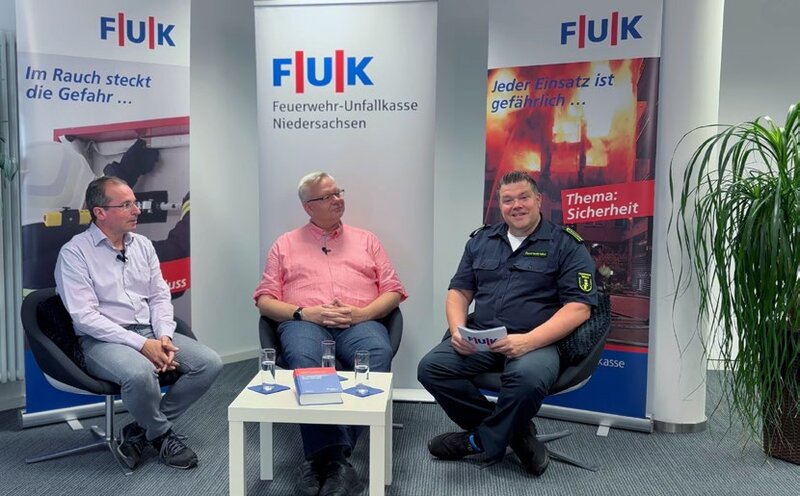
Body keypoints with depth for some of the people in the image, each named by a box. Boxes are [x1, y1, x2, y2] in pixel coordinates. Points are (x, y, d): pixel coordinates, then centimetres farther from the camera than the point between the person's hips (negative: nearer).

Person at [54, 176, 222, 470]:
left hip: (151, 332, 6)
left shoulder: (143, 245, 12)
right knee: (140, 372, -38)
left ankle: (142, 430, 0)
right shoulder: (74, 253, -6)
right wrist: (141, 345, -21)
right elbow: (85, 316, -14)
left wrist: (164, 335, -7)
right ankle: (162, 434, -5)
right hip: (103, 340, -6)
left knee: (210, 363, -13)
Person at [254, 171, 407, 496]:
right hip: (304, 322, 0)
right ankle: (335, 460, -33)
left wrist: (362, 313, -5)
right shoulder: (285, 244, 21)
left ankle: (324, 458, -31)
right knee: (304, 360, -37)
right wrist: (304, 312, -7)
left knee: (378, 353, -34)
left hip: (360, 322, 1)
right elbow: (265, 300, 13)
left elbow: (393, 291, 15)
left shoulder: (366, 240, 23)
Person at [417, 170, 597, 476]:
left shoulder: (566, 245, 1)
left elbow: (578, 308, -7)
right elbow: (459, 291, 16)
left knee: (528, 377, -37)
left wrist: (528, 341, -20)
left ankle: (480, 440, -7)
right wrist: (458, 330, -6)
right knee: (431, 367, -20)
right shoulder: (481, 241, 16)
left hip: (538, 342, -4)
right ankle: (512, 430, -5)